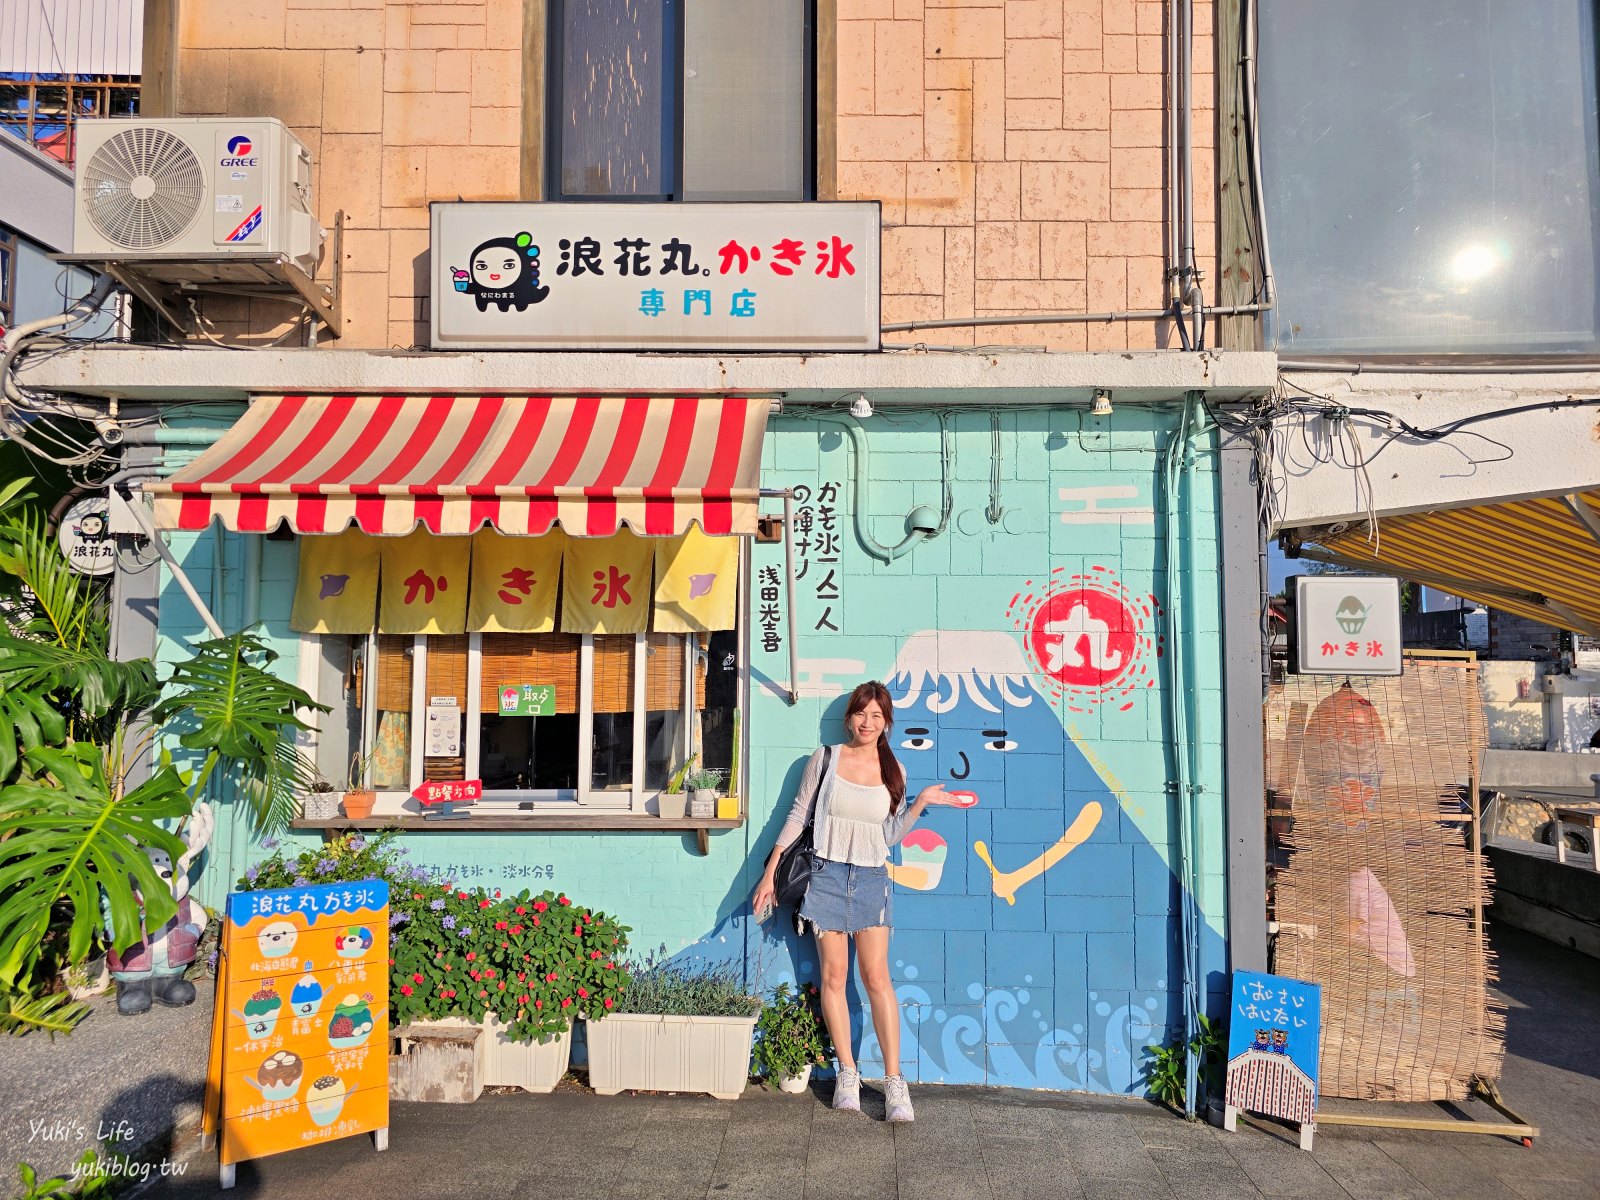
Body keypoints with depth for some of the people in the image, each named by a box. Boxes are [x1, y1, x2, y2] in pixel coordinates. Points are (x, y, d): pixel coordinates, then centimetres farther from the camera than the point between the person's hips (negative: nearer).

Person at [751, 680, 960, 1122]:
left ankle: (894, 1082, 2)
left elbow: (890, 836, 8)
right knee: (834, 976, 2)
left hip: (872, 879, 1)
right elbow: (797, 816, 3)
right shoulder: (826, 758, 0)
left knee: (877, 977, -3)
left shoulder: (892, 770, 5)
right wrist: (770, 873, 2)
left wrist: (920, 803, -4)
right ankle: (847, 1074, 13)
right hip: (828, 875, 0)